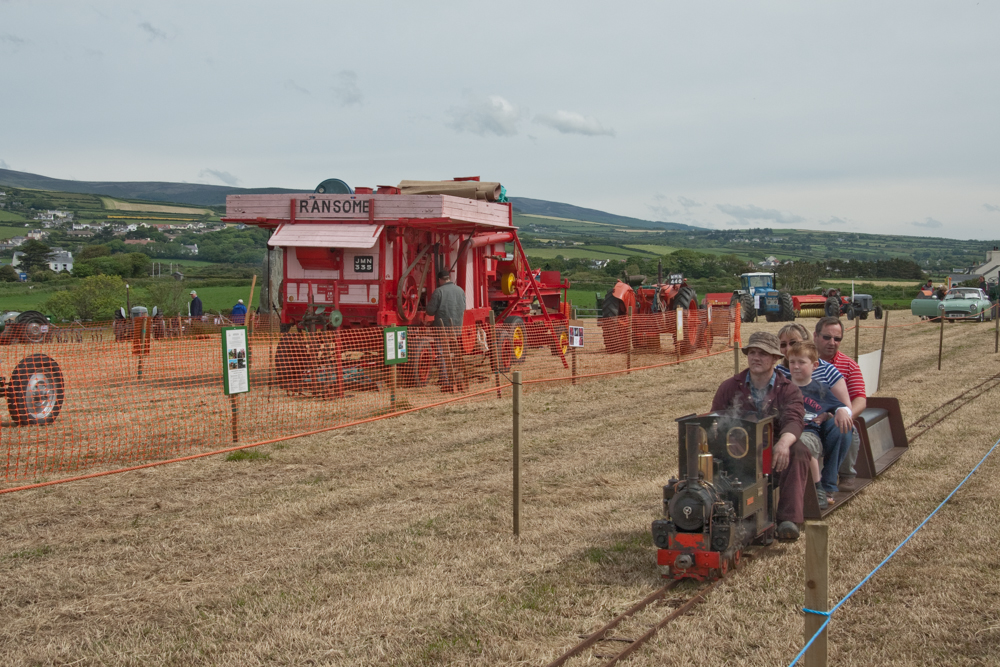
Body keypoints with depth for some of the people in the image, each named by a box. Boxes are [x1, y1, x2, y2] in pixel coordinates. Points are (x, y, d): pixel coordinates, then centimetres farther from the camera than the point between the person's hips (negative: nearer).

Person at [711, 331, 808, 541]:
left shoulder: (788, 390, 5)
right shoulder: (729, 387, 11)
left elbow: (793, 421, -15)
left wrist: (784, 442, -39)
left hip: (774, 453, 0)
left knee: (799, 451, -32)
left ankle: (788, 519, -37)